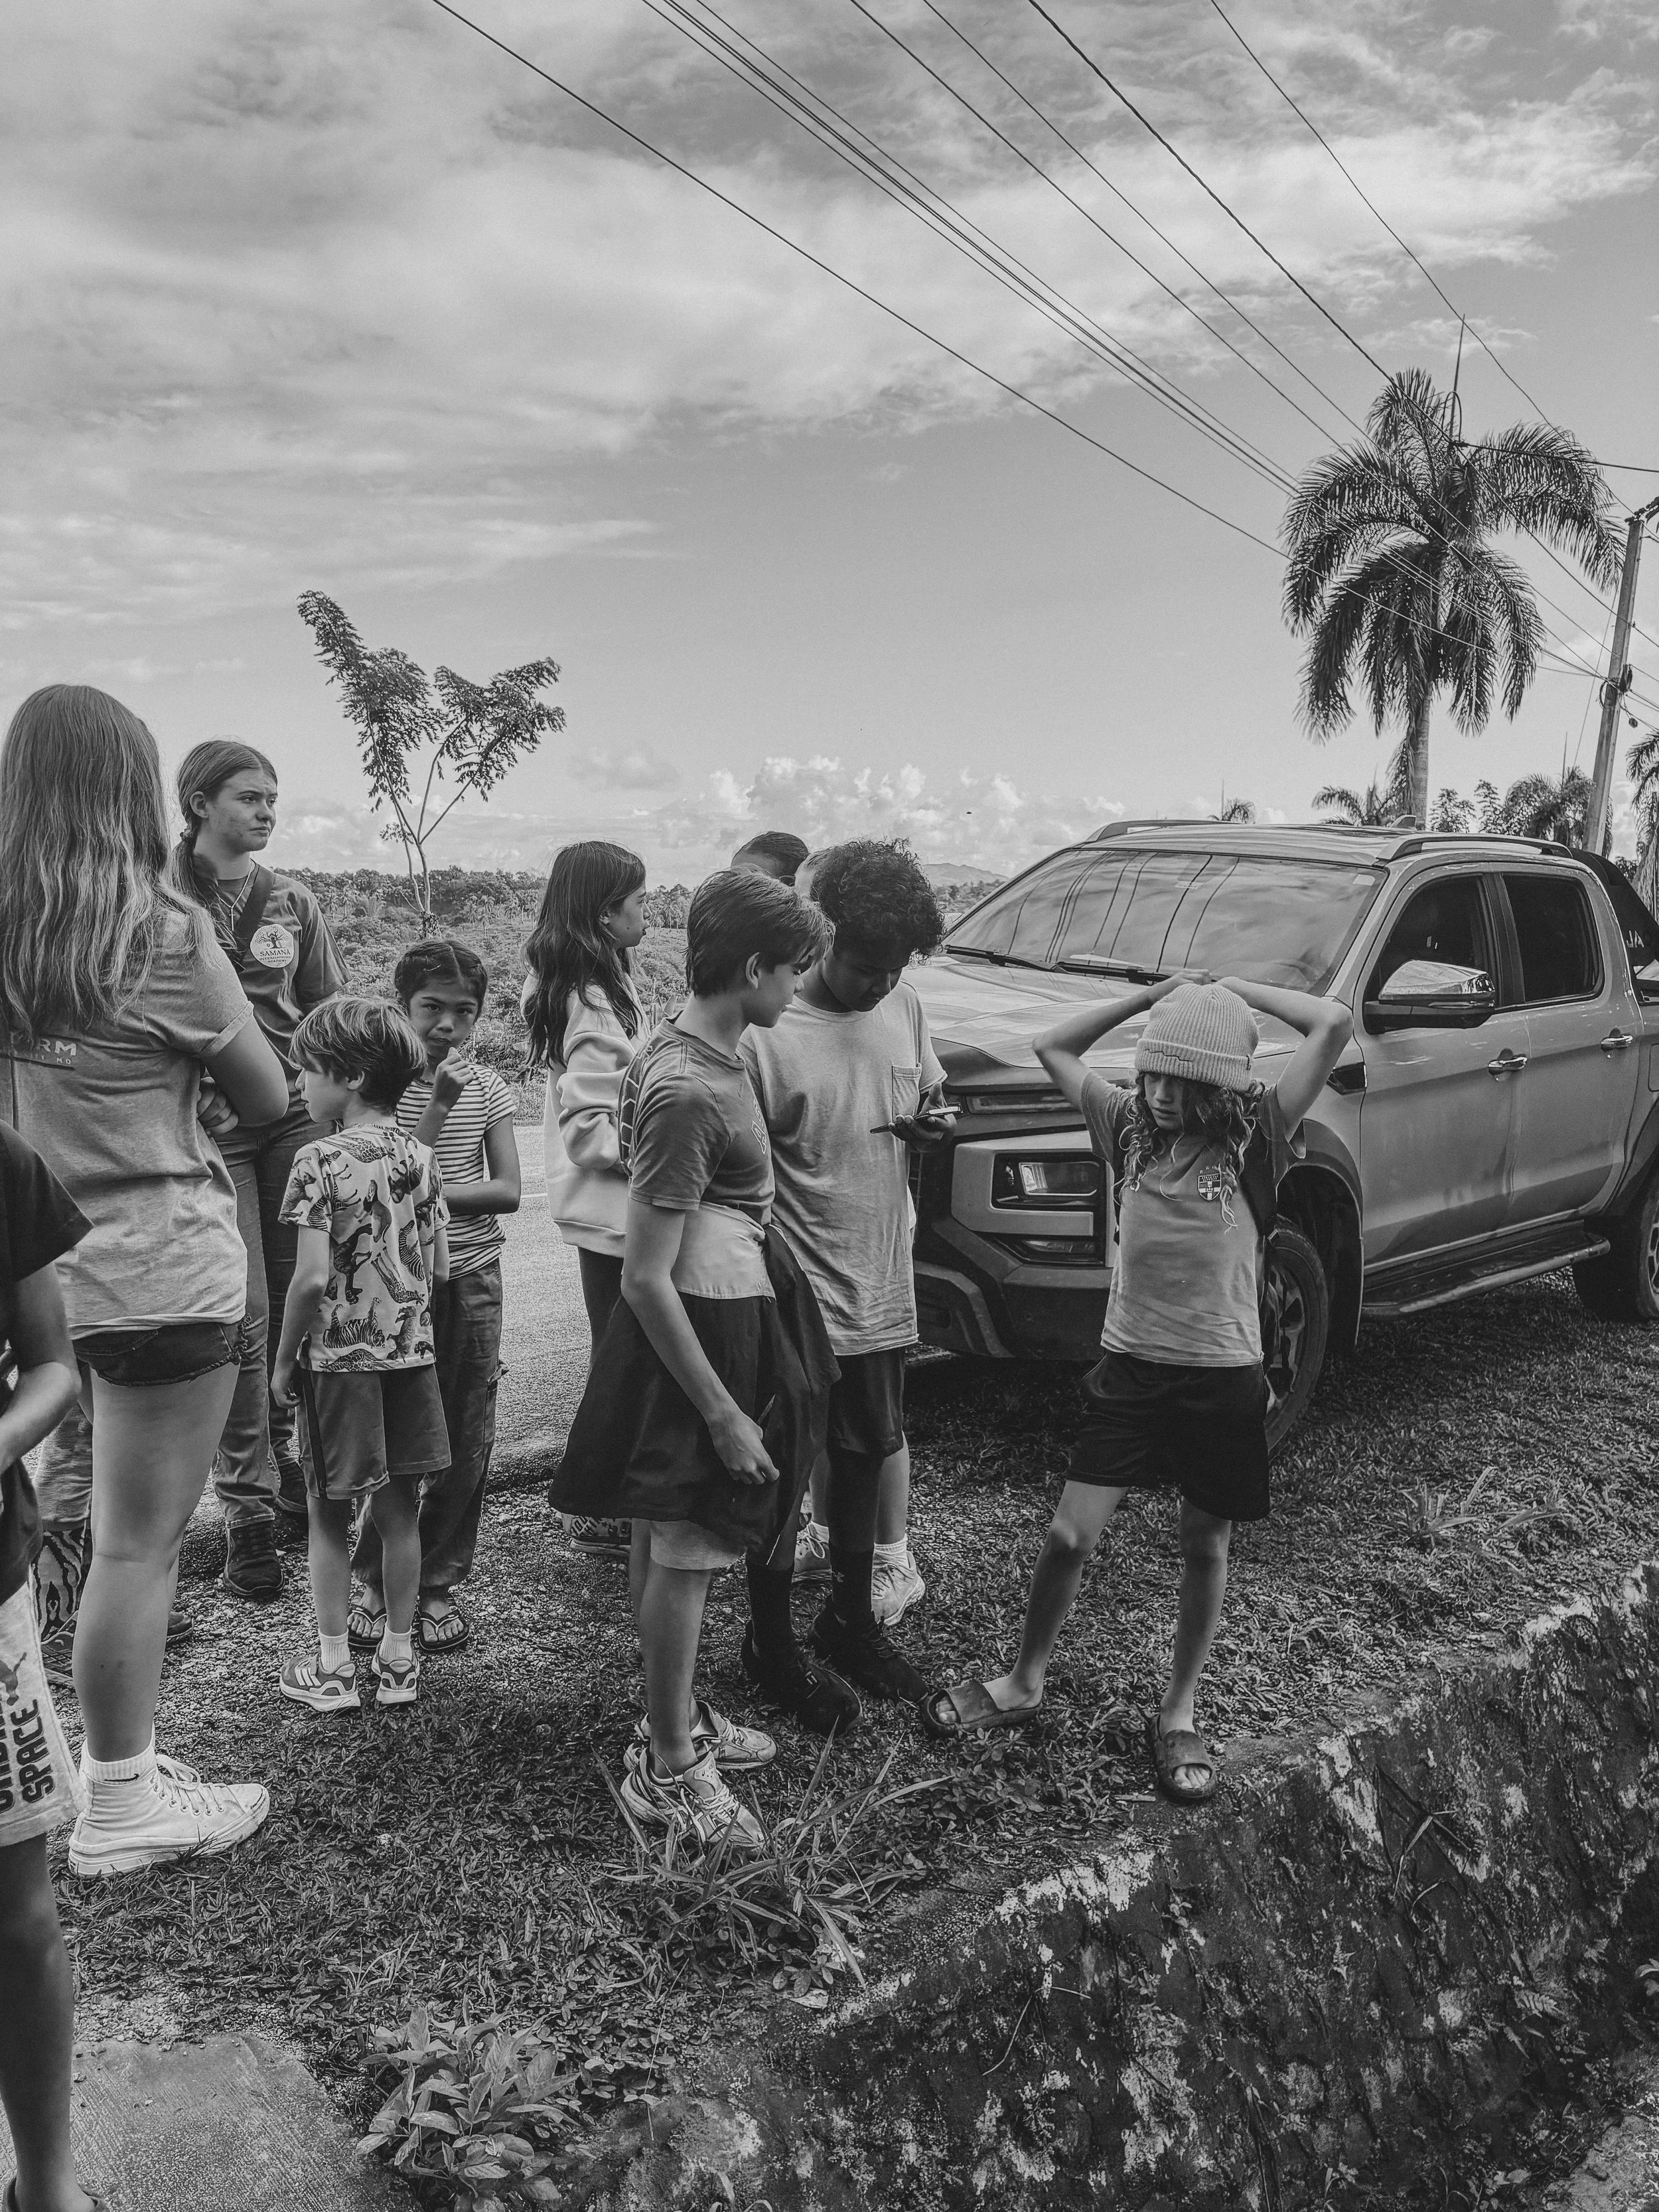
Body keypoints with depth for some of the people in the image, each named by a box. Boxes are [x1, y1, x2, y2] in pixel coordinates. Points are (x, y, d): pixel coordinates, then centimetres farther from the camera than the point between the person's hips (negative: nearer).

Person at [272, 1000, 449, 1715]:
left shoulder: (319, 1161, -14)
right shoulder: (421, 1158, 2)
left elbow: (312, 1278, -19)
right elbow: (440, 1266, 5)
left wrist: (284, 1361, -7)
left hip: (337, 1361, -5)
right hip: (412, 1355, 5)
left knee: (329, 1517, 10)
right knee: (399, 1513, 13)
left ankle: (333, 1669, 17)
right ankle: (398, 1660, 23)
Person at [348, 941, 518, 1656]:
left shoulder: (487, 1087, 4)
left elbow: (507, 1191, -3)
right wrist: (439, 1103, -20)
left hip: (472, 1277, 3)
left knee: (466, 1442, 6)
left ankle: (437, 1583, 21)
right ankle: (377, 1581, 19)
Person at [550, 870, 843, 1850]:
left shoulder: (710, 1054, 5)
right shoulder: (686, 1093, -24)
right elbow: (645, 1279, -24)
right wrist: (723, 1413, -21)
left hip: (731, 1314, 9)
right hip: (698, 1334, -9)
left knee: (672, 1547, 20)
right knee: (686, 1554, 3)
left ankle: (678, 1717, 36)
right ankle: (668, 1770, 18)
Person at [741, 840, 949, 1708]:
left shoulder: (905, 1010, 1)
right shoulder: (764, 1033, -19)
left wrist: (932, 1122, -7)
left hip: (882, 1289, 7)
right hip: (799, 1297, -6)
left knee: (864, 1455, 20)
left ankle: (850, 1619, 39)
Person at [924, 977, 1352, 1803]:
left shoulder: (1256, 1137, -9)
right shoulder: (1128, 1123, 0)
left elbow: (1335, 1026, -18)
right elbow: (1052, 1047, 8)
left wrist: (1235, 991, -7)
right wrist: (1154, 993, 1)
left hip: (1223, 1378, -1)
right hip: (1130, 1368, 2)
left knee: (1204, 1550, 13)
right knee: (1069, 1537, 0)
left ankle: (1177, 1715, 31)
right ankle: (1024, 1683, 24)